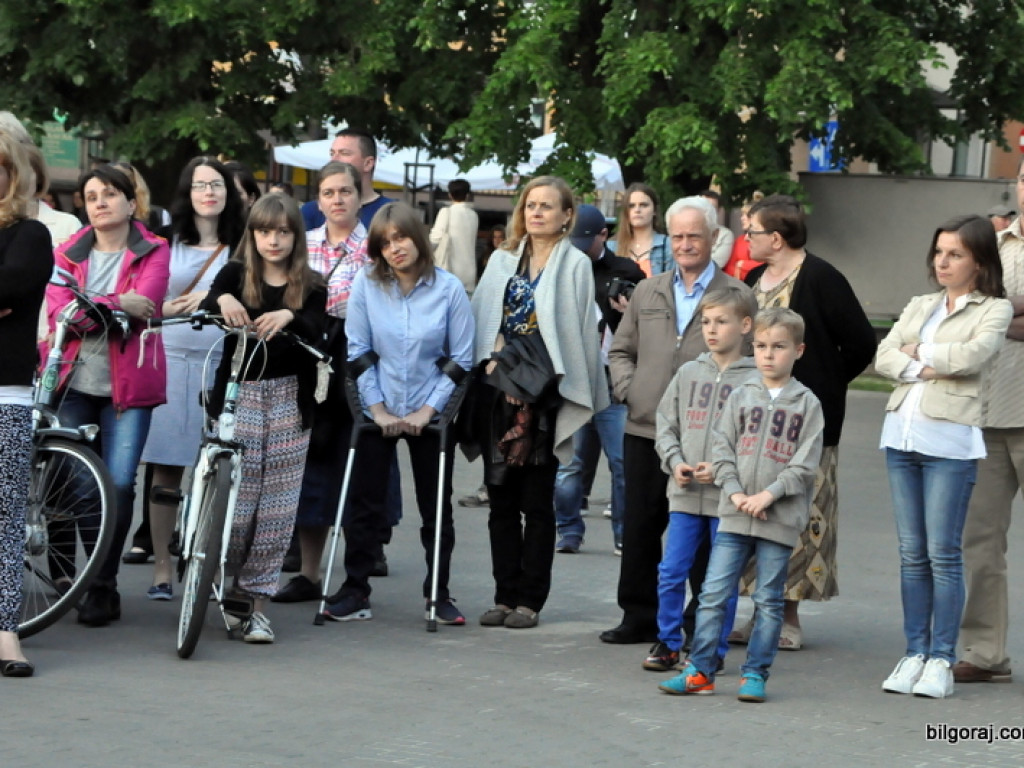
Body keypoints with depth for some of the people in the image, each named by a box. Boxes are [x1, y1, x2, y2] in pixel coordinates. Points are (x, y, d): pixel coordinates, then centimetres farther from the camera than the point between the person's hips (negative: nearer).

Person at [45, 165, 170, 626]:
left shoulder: (153, 253, 5)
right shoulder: (68, 254, 11)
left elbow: (144, 306, -12)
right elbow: (58, 314, -4)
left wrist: (88, 310, -13)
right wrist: (116, 303, -14)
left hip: (127, 385, -2)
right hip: (72, 381, 2)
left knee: (118, 484, -9)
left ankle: (103, 588, 0)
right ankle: (61, 577, 13)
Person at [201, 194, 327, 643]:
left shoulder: (310, 287, 8)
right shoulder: (236, 275, 6)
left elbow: (316, 332, -9)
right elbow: (206, 307, -12)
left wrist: (289, 316, -29)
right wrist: (222, 299, -34)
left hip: (289, 398, 1)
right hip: (240, 392, -1)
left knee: (277, 507, 0)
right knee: (235, 500, -9)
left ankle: (257, 603, 6)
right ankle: (225, 580, 16)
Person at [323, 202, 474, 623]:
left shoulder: (449, 288, -7)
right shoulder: (366, 284, -5)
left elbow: (461, 359, -4)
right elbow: (357, 351, -3)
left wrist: (428, 410, -10)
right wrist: (378, 409, -8)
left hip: (431, 414, 0)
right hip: (377, 411, 0)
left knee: (436, 506, 6)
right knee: (364, 503, 2)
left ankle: (438, 593, 16)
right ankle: (355, 591, 10)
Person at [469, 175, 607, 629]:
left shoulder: (575, 266, 0)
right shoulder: (503, 260, 14)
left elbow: (579, 331, -3)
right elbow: (481, 317, 14)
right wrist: (491, 360, 0)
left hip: (543, 397, -4)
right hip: (499, 391, 4)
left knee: (537, 502, 0)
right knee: (501, 500, 5)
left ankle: (529, 599, 4)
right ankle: (505, 595, 11)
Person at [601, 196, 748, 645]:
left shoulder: (736, 295, 0)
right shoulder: (648, 292, 15)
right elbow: (621, 350, 21)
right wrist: (627, 388, 4)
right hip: (645, 428, 5)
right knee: (639, 529, 9)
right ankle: (639, 617, 19)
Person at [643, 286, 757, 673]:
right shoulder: (688, 373, 9)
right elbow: (666, 424, 12)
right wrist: (675, 462, -4)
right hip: (684, 494, 3)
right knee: (671, 572, 3)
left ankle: (714, 649, 15)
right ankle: (668, 642, 15)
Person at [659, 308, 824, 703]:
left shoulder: (807, 404, 1)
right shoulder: (741, 396, 8)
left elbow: (805, 463, -3)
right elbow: (721, 448, 5)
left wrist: (769, 494, -13)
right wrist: (736, 493, -8)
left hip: (780, 518, -2)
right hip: (734, 514, 2)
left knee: (769, 600, 4)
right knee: (714, 593, -1)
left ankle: (755, 673, 11)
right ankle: (699, 670, 4)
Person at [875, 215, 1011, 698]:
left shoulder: (995, 310, 3)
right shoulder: (919, 307, 18)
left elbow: (973, 355, -15)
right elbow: (884, 356, 6)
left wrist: (920, 351, -2)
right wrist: (923, 369, -11)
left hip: (950, 439, -5)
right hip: (902, 434, 5)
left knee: (943, 553, -6)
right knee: (912, 553, 6)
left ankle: (941, 659, -1)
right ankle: (914, 653, 11)